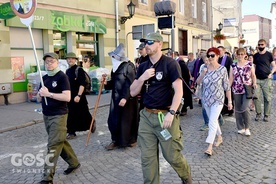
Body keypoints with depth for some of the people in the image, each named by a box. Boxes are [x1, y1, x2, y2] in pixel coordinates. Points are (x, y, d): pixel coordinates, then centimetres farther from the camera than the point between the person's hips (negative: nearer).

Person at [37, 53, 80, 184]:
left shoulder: (62, 76, -10)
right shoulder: (44, 78, 12)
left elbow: (67, 97, -20)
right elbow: (39, 99, 15)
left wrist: (49, 94, -22)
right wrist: (40, 93, -7)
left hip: (58, 115, -8)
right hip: (46, 115, 8)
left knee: (53, 145, -7)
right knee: (60, 142, 15)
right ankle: (74, 163, 31)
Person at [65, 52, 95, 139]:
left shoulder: (79, 70, -10)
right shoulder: (67, 71, 12)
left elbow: (82, 84, -16)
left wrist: (79, 95, -24)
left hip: (78, 96, -6)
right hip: (69, 96, 6)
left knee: (84, 113, 6)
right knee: (71, 115, 5)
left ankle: (92, 123, 33)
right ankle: (71, 132, 12)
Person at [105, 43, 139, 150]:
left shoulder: (128, 66, -13)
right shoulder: (115, 67, 12)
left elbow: (130, 84, -19)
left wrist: (125, 98, -25)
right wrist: (106, 84, -1)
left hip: (127, 98, -8)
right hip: (116, 98, 8)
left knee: (127, 120, 3)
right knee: (113, 120, 7)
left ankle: (131, 140, 20)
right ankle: (116, 140, 21)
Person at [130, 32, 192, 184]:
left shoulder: (170, 63, -6)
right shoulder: (143, 67, 10)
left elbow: (178, 91, -12)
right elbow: (132, 93, 9)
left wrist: (171, 113, -22)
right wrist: (142, 78, -8)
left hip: (165, 115, -5)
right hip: (146, 116, 5)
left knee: (172, 155, 5)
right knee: (147, 157, 6)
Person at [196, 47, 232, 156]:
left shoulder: (222, 69, -8)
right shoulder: (205, 68, 3)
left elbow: (227, 86, -5)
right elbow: (198, 82, 3)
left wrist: (229, 101, -5)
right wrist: (203, 73, -15)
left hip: (217, 100, -5)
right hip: (206, 99, 5)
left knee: (212, 122, -12)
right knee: (213, 120, 17)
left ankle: (210, 147, -11)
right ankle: (219, 138, 38)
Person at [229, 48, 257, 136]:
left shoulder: (250, 64, 2)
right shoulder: (233, 65, 6)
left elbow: (253, 75, 8)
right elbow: (231, 78, 5)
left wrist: (254, 83, -10)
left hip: (247, 89, -2)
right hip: (236, 90, 3)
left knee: (244, 108, -14)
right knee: (238, 109, 6)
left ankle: (247, 128, 7)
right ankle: (240, 128, 21)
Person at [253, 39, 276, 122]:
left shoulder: (269, 55, 3)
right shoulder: (255, 55, 10)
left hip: (266, 79, -2)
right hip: (257, 79, 2)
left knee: (267, 98, 0)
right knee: (255, 97, -3)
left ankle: (266, 115, 11)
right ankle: (258, 113, 13)